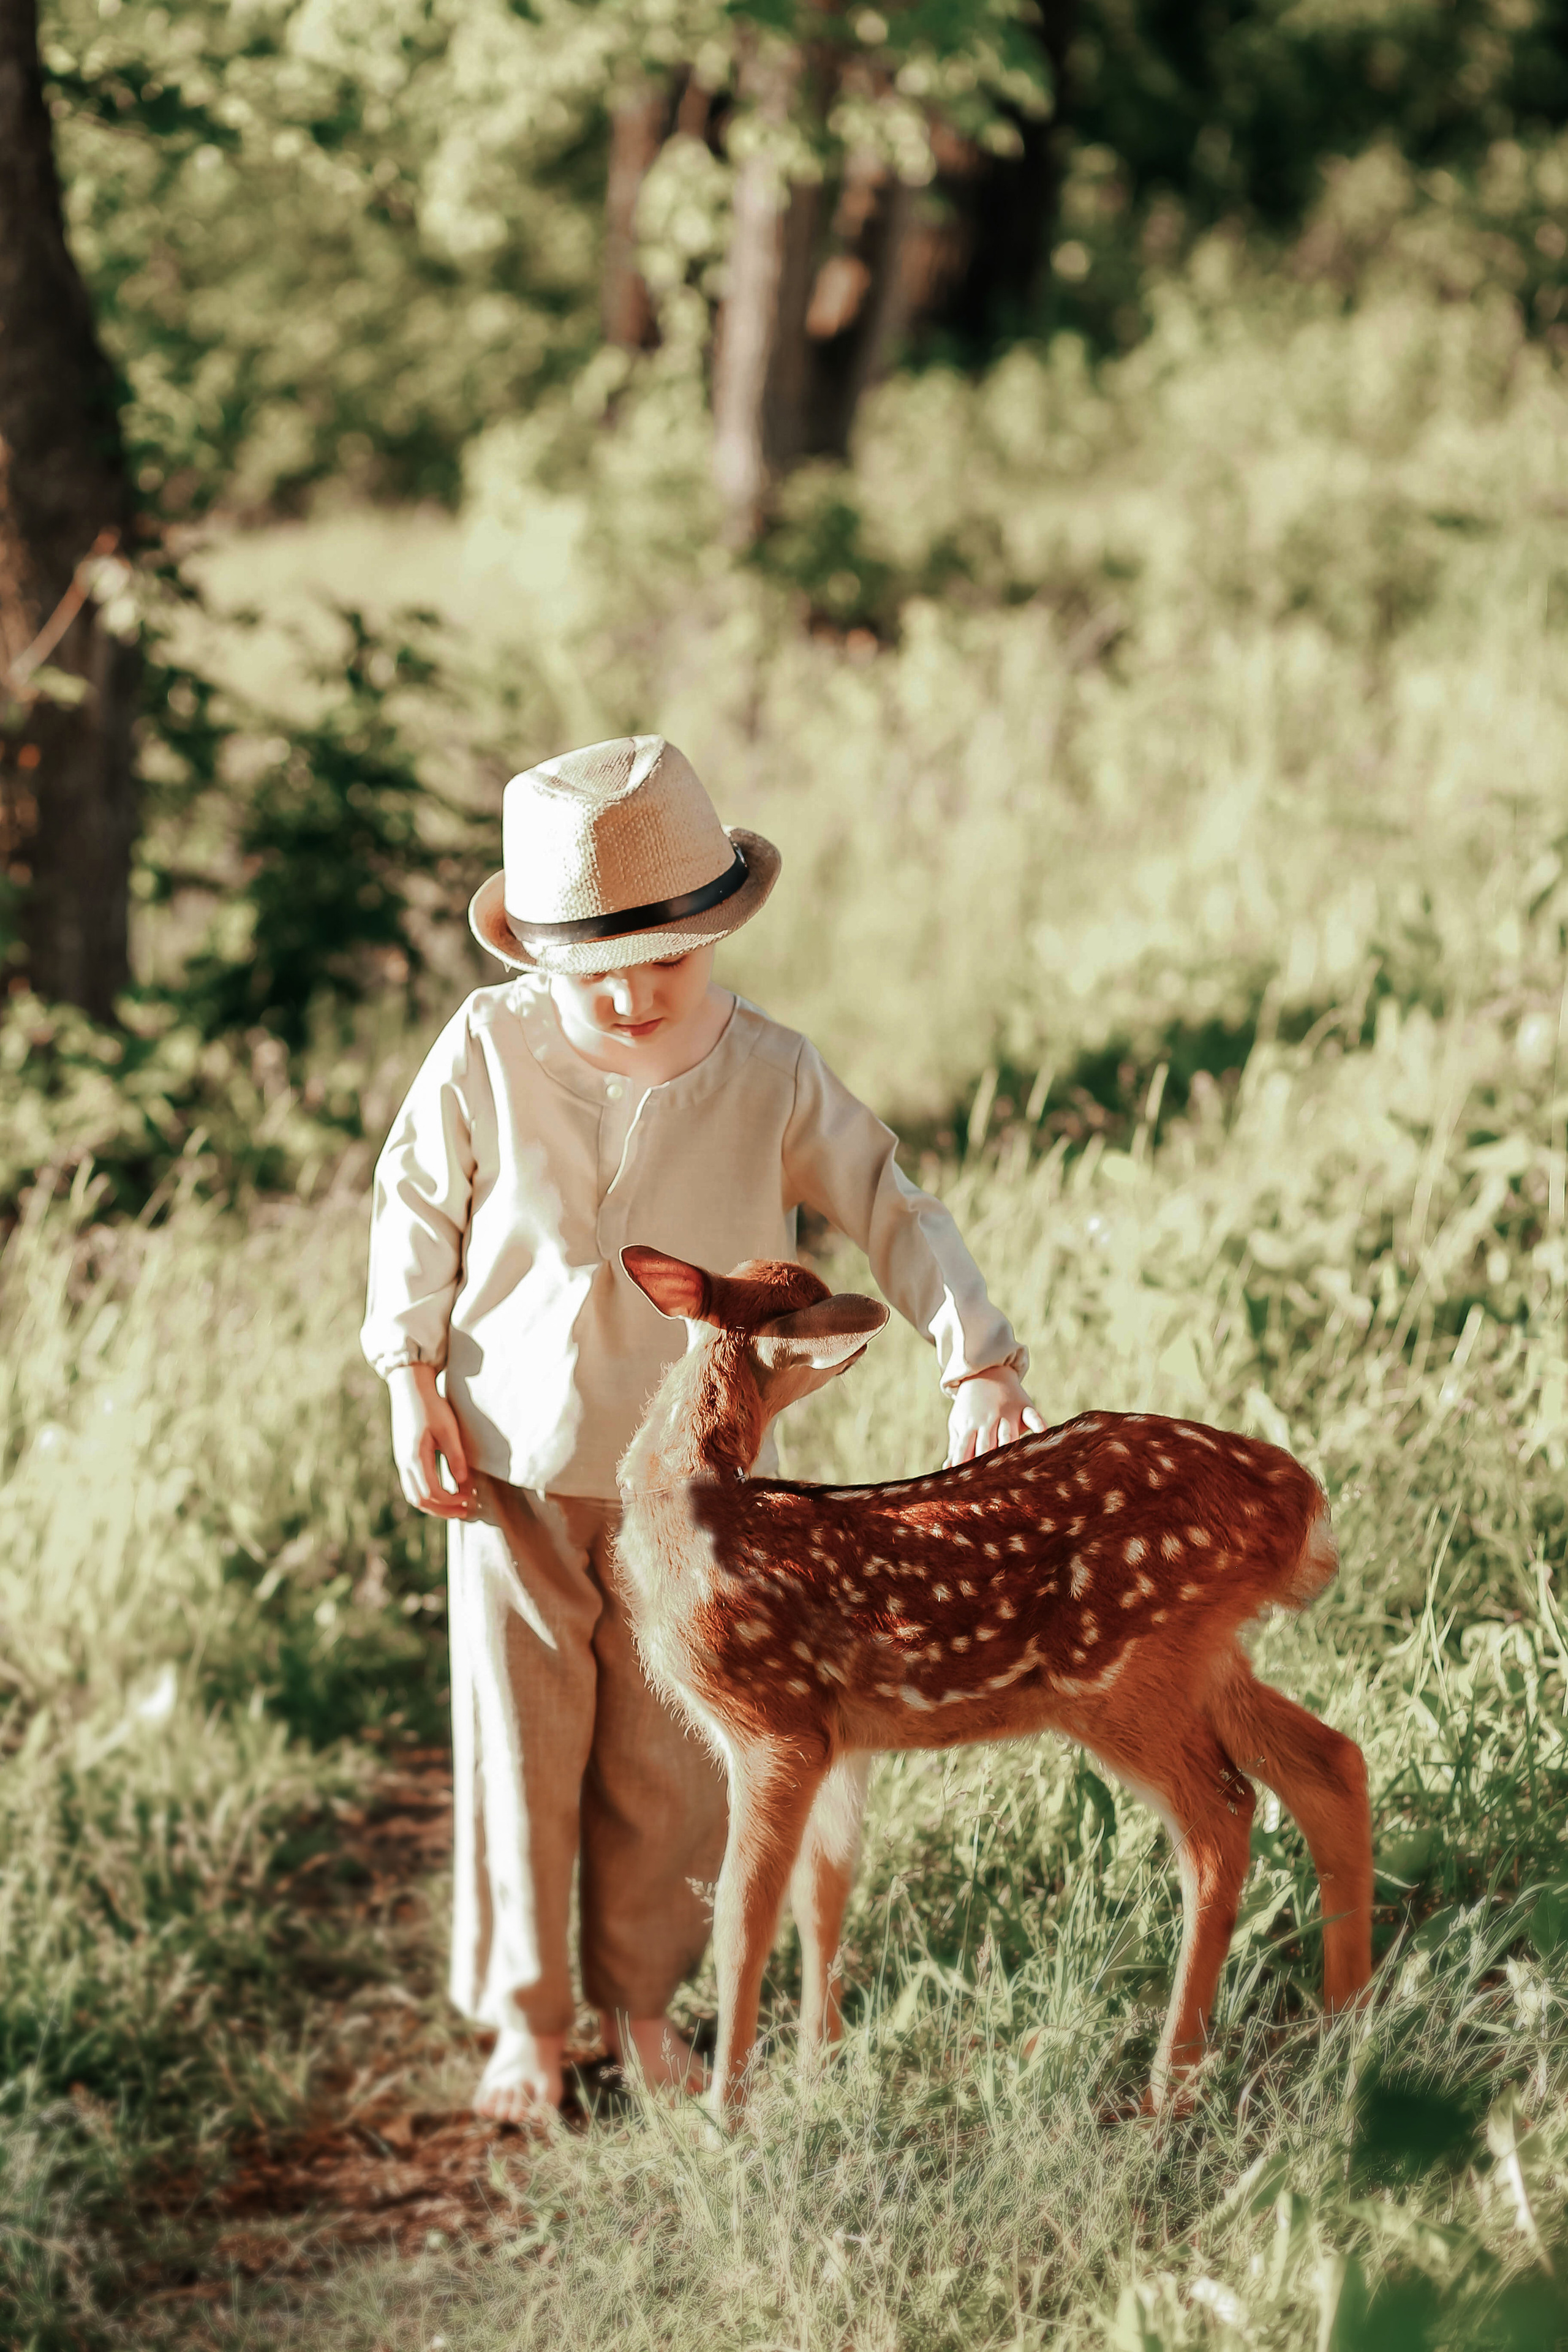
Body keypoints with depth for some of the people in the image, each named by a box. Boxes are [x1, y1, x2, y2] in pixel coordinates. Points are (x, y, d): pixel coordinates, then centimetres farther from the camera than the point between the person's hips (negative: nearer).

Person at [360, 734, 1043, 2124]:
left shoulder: (768, 1076, -13)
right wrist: (413, 1381, -2)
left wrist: (977, 1361, -17)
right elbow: (415, 1204, 2)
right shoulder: (489, 1054, -13)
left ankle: (645, 1997, 27)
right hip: (512, 1461, 0)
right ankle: (524, 2018, 20)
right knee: (521, 1744, 6)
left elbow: (894, 1214, -7)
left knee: (669, 1757, 8)